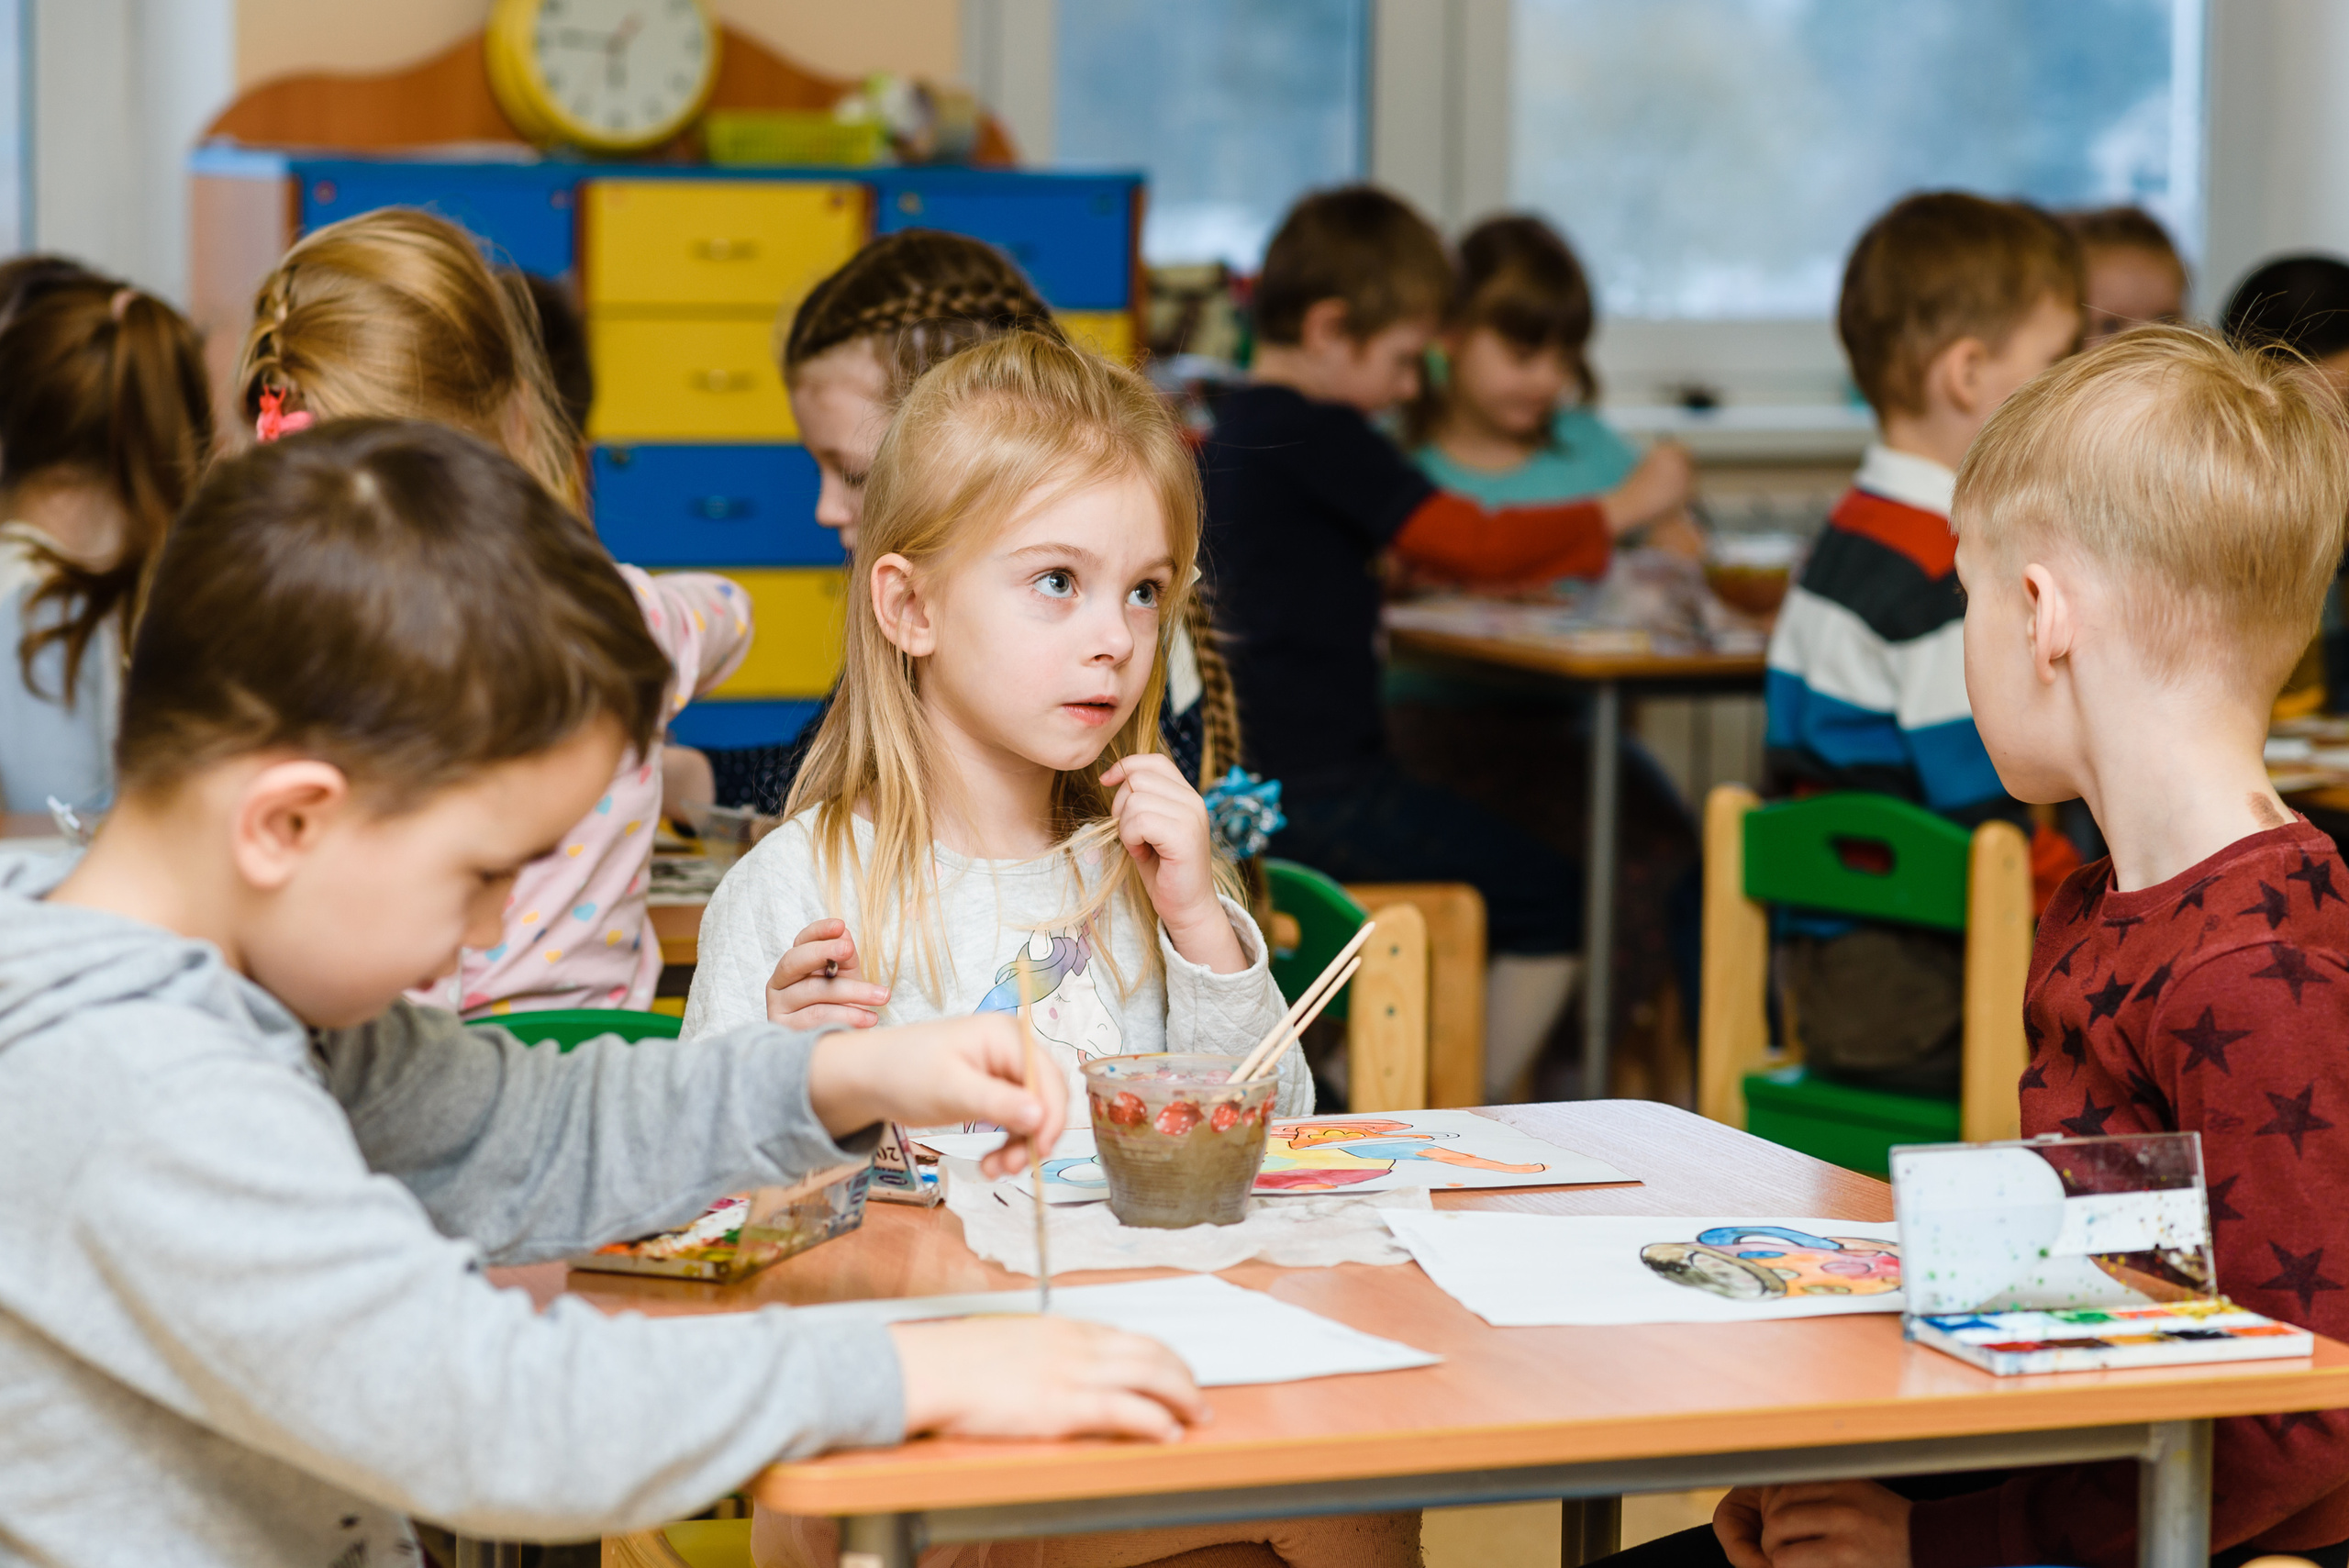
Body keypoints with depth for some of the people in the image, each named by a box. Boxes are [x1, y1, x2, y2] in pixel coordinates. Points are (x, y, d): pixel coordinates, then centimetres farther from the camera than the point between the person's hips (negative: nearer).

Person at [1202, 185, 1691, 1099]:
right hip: (1318, 800, -10)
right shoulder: (1321, 436, -14)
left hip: (1245, 795, 10)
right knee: (1555, 902, -2)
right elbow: (1469, 544, -16)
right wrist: (1622, 510, -3)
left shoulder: (1235, 430, 17)